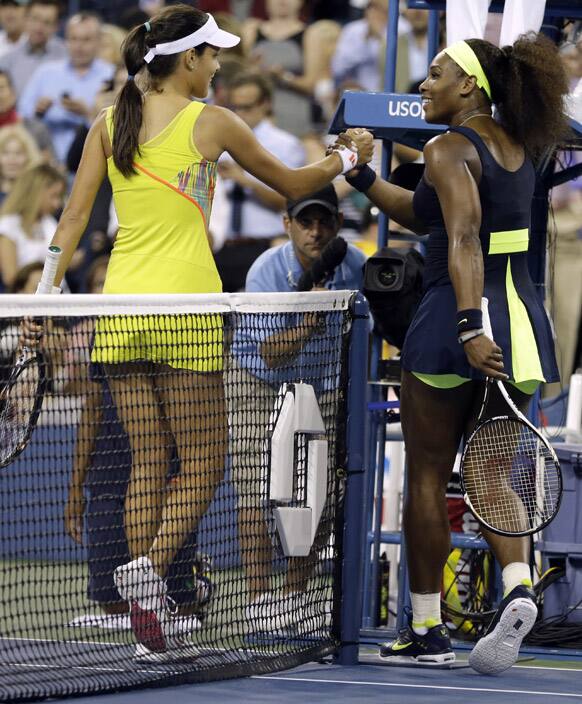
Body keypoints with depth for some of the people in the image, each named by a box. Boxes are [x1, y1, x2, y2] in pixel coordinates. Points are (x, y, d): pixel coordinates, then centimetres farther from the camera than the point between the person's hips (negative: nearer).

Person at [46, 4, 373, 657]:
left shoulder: (108, 123, 7)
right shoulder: (211, 123, -3)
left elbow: (73, 218, 3)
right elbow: (291, 184, 10)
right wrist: (346, 157, 27)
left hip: (121, 308, 5)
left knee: (147, 463, 8)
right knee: (204, 462, 2)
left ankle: (147, 604, 3)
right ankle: (150, 566, -20)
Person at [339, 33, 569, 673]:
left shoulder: (450, 148, -10)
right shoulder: (515, 146, 15)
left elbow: (464, 241, -24)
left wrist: (470, 327, -33)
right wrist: (362, 177, 22)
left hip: (457, 319, -7)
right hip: (524, 321, 7)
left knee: (427, 477, 6)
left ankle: (426, 631, 11)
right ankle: (517, 586, -16)